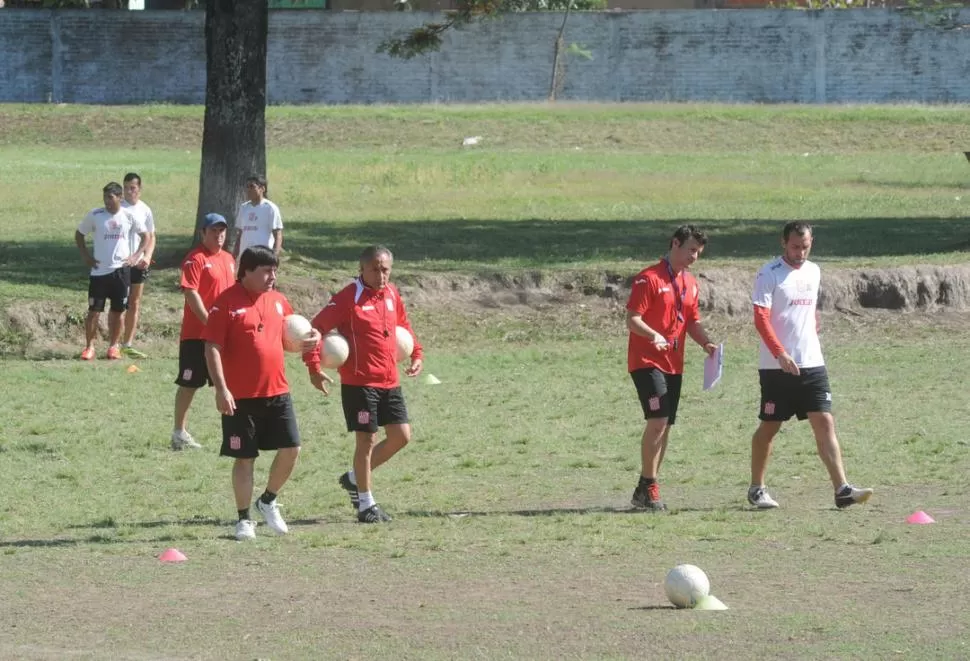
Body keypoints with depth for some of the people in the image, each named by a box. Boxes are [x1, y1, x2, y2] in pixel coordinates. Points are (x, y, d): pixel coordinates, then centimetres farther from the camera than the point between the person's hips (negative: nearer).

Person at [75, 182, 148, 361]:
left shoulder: (129, 217, 0)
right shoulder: (95, 215, -2)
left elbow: (145, 236, 13)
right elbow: (79, 234, 11)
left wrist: (136, 256, 1)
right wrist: (86, 256, 1)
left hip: (121, 270, 1)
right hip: (99, 270, -1)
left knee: (117, 311, 7)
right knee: (94, 310, -3)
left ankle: (114, 346, 19)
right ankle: (89, 347, 6)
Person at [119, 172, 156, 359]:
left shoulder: (145, 210, 5)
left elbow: (151, 237, 11)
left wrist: (147, 256, -5)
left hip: (139, 264, 3)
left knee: (135, 304, 6)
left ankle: (128, 344, 12)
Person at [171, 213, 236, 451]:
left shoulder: (228, 260, 13)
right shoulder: (196, 259, -12)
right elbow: (191, 294, -19)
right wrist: (209, 322, -23)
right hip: (196, 333, -7)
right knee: (189, 383, -1)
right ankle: (179, 433, 4)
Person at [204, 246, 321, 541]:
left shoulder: (278, 301, 9)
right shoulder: (227, 303, -10)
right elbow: (212, 348, -12)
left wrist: (310, 339, -1)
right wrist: (221, 388, -19)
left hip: (277, 391, 5)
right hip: (241, 396, -5)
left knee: (291, 449, 1)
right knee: (244, 458, 2)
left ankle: (268, 500, 23)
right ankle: (244, 519, 14)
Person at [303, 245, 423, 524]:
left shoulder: (392, 294, 9)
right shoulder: (349, 297, -12)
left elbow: (403, 326, 27)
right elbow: (317, 328, -14)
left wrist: (417, 354, 14)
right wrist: (314, 367, -20)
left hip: (390, 382, 7)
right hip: (359, 383, -7)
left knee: (401, 436, 7)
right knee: (366, 440, -3)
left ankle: (355, 479, 24)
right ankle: (366, 504, 10)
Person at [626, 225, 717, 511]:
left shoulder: (690, 283, 14)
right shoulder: (649, 278, -9)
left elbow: (693, 321, 21)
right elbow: (632, 319, -14)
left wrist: (706, 342, 1)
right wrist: (653, 336, -32)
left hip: (674, 364, 8)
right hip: (647, 362, -8)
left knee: (665, 426, 7)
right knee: (658, 421, -17)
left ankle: (645, 492, 14)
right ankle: (648, 488, -11)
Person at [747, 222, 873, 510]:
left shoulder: (813, 272, 12)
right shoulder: (769, 274, -7)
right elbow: (761, 319, -15)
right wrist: (780, 354, -24)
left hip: (812, 364, 5)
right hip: (777, 366, -5)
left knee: (825, 424, -5)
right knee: (769, 427, 6)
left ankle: (842, 489, -12)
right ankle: (756, 488, 21)